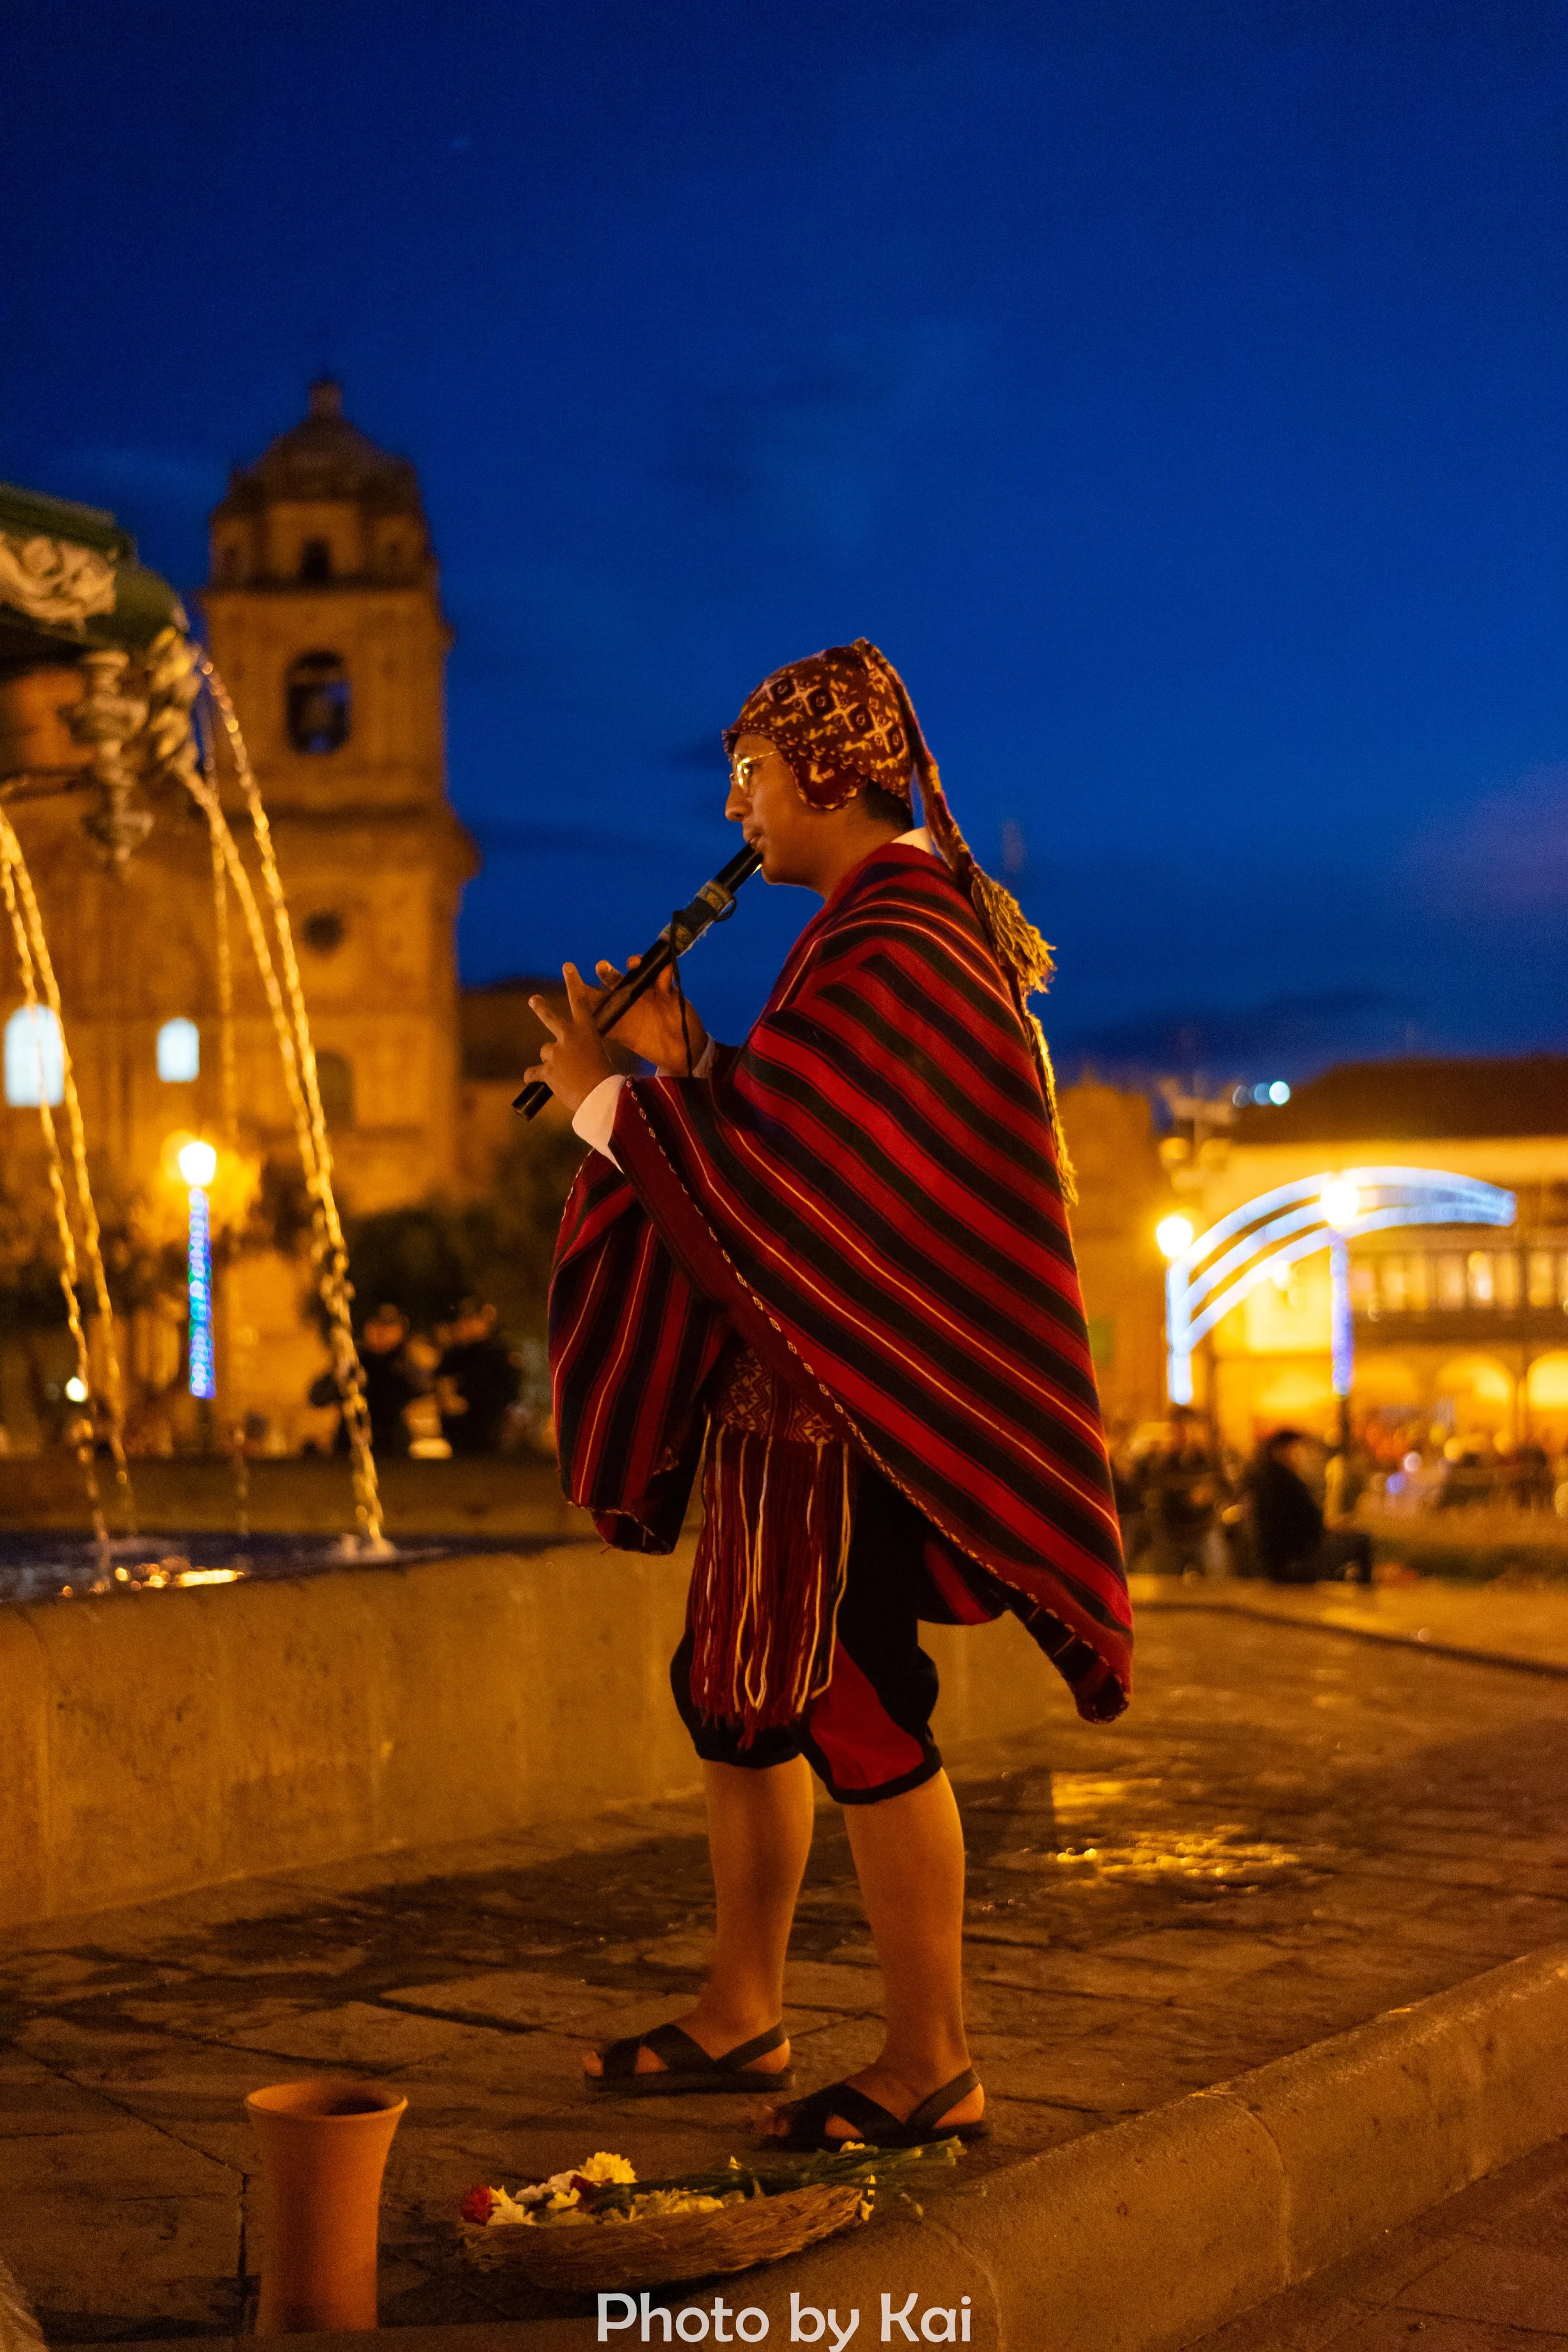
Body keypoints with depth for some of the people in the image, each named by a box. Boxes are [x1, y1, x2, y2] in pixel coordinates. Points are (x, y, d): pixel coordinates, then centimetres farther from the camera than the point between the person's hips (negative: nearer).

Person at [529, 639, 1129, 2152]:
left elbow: (776, 1172, -22)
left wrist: (610, 1100, -9)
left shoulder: (885, 947, -18)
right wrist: (683, 1064, 6)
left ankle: (930, 2068, 9)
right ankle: (741, 2018, 27)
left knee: (854, 1711, -3)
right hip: (802, 1381, 11)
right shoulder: (915, 920, 15)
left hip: (857, 1393, -11)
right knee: (734, 1688, 15)